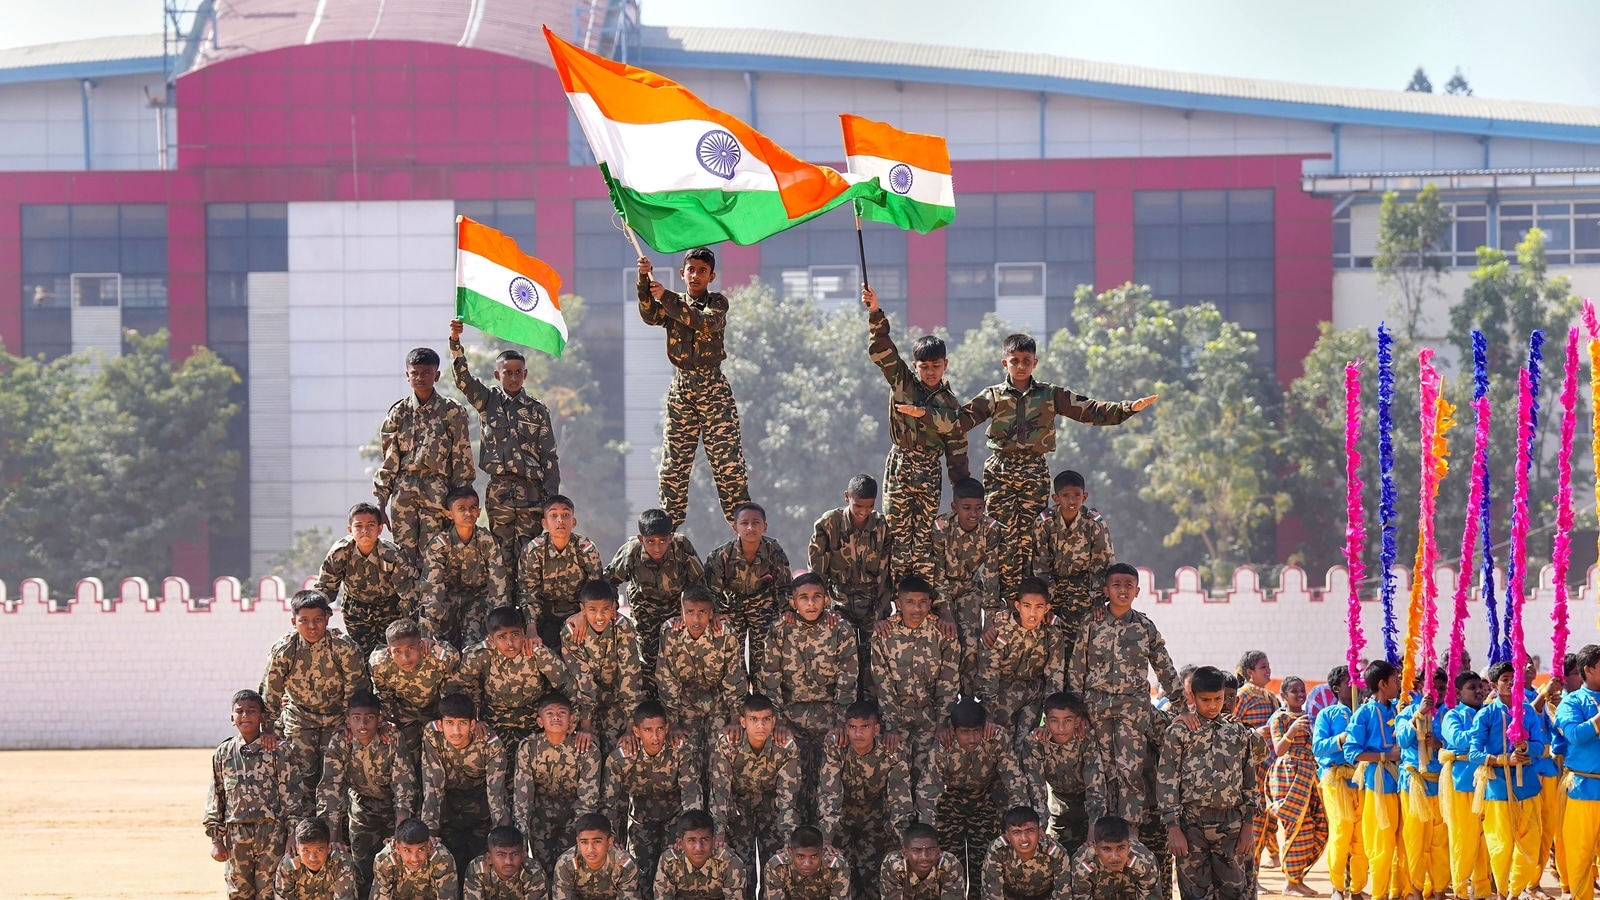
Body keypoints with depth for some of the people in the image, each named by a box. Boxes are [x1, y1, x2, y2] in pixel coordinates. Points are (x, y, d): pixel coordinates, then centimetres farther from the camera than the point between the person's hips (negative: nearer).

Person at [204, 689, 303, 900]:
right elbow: (215, 798, 10)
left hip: (272, 833, -2)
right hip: (236, 833, 2)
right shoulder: (223, 754, 9)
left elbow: (290, 794, 1)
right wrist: (216, 839, 5)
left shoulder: (277, 751, 1)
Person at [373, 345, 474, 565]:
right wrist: (380, 503, 6)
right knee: (404, 556, -2)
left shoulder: (452, 412, 3)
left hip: (437, 494, -3)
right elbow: (388, 460, 11)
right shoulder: (399, 412, 11)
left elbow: (462, 460, 4)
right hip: (403, 494, 3)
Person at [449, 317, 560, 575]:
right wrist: (455, 341, -19)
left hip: (532, 493, -1)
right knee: (503, 559, 0)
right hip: (498, 492, 1)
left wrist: (552, 498, 1)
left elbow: (549, 457, 8)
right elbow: (462, 377, -4)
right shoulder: (487, 401, 11)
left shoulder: (537, 410, 9)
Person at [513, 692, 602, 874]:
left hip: (573, 813, -1)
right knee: (543, 867, -2)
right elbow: (522, 790, -17)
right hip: (541, 814, 1)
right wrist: (520, 830, -23)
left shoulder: (588, 750, -19)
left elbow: (588, 795, -18)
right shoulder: (528, 747, -16)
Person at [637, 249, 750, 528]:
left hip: (713, 388, -4)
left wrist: (666, 297, -23)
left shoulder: (717, 303, 3)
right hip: (680, 387, 4)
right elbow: (650, 316, -8)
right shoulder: (673, 305, 13)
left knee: (726, 459, -8)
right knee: (673, 463, 4)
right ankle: (669, 527, 10)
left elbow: (704, 322, -19)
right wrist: (644, 280, -23)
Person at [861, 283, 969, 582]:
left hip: (929, 473, 1)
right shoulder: (902, 382, 4)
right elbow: (882, 351, -8)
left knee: (923, 537, -1)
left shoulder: (950, 403, 7)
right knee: (898, 533, -4)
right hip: (900, 466, -1)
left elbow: (956, 449, 8)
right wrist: (875, 313, -20)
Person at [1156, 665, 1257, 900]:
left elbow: (1249, 781, 11)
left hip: (1230, 824, 2)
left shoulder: (1238, 731, 9)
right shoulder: (1179, 731, 0)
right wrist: (1173, 827, -8)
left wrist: (1248, 825, 5)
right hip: (1192, 825, -2)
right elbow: (1166, 780, -2)